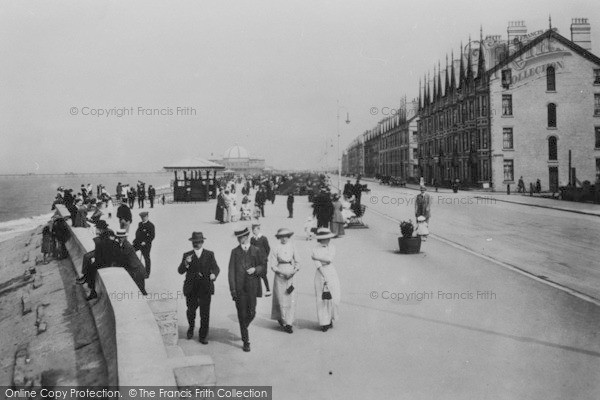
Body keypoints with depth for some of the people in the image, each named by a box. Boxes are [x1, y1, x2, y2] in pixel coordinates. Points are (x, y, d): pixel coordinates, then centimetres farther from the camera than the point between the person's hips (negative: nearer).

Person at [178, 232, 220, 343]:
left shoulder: (209, 254, 7)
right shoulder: (187, 255, 6)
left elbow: (216, 268, 1)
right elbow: (180, 271, -2)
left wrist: (214, 274, -22)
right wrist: (186, 263, -22)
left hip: (205, 288, -1)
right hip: (191, 289, 1)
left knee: (205, 313, -3)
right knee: (191, 310, 13)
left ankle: (203, 336, 10)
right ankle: (191, 327, 43)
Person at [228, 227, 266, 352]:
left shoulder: (256, 250, 6)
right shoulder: (235, 252, 5)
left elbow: (264, 265, 11)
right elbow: (231, 270, 0)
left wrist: (255, 269, -11)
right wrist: (232, 288, -8)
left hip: (252, 287, 1)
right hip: (239, 288, 0)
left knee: (251, 313, 2)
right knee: (242, 314, 2)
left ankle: (243, 328, 35)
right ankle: (246, 341, 11)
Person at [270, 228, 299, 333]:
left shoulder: (292, 247, 4)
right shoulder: (276, 249, -5)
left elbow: (296, 261, 13)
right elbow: (273, 266, -4)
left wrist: (295, 269, -6)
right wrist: (283, 273, -15)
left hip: (291, 277, 3)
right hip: (280, 277, -3)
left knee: (292, 300, -2)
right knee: (282, 300, -1)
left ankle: (289, 323, 6)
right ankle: (282, 319, 17)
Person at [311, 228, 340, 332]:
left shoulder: (332, 247, 4)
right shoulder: (315, 250, -7)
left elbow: (330, 259, -13)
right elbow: (318, 266, -14)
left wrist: (317, 257, -13)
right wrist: (325, 278, -21)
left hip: (332, 273, 3)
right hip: (321, 274, -3)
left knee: (334, 298, 0)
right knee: (322, 299, 0)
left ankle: (330, 319, 24)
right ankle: (324, 323, 11)